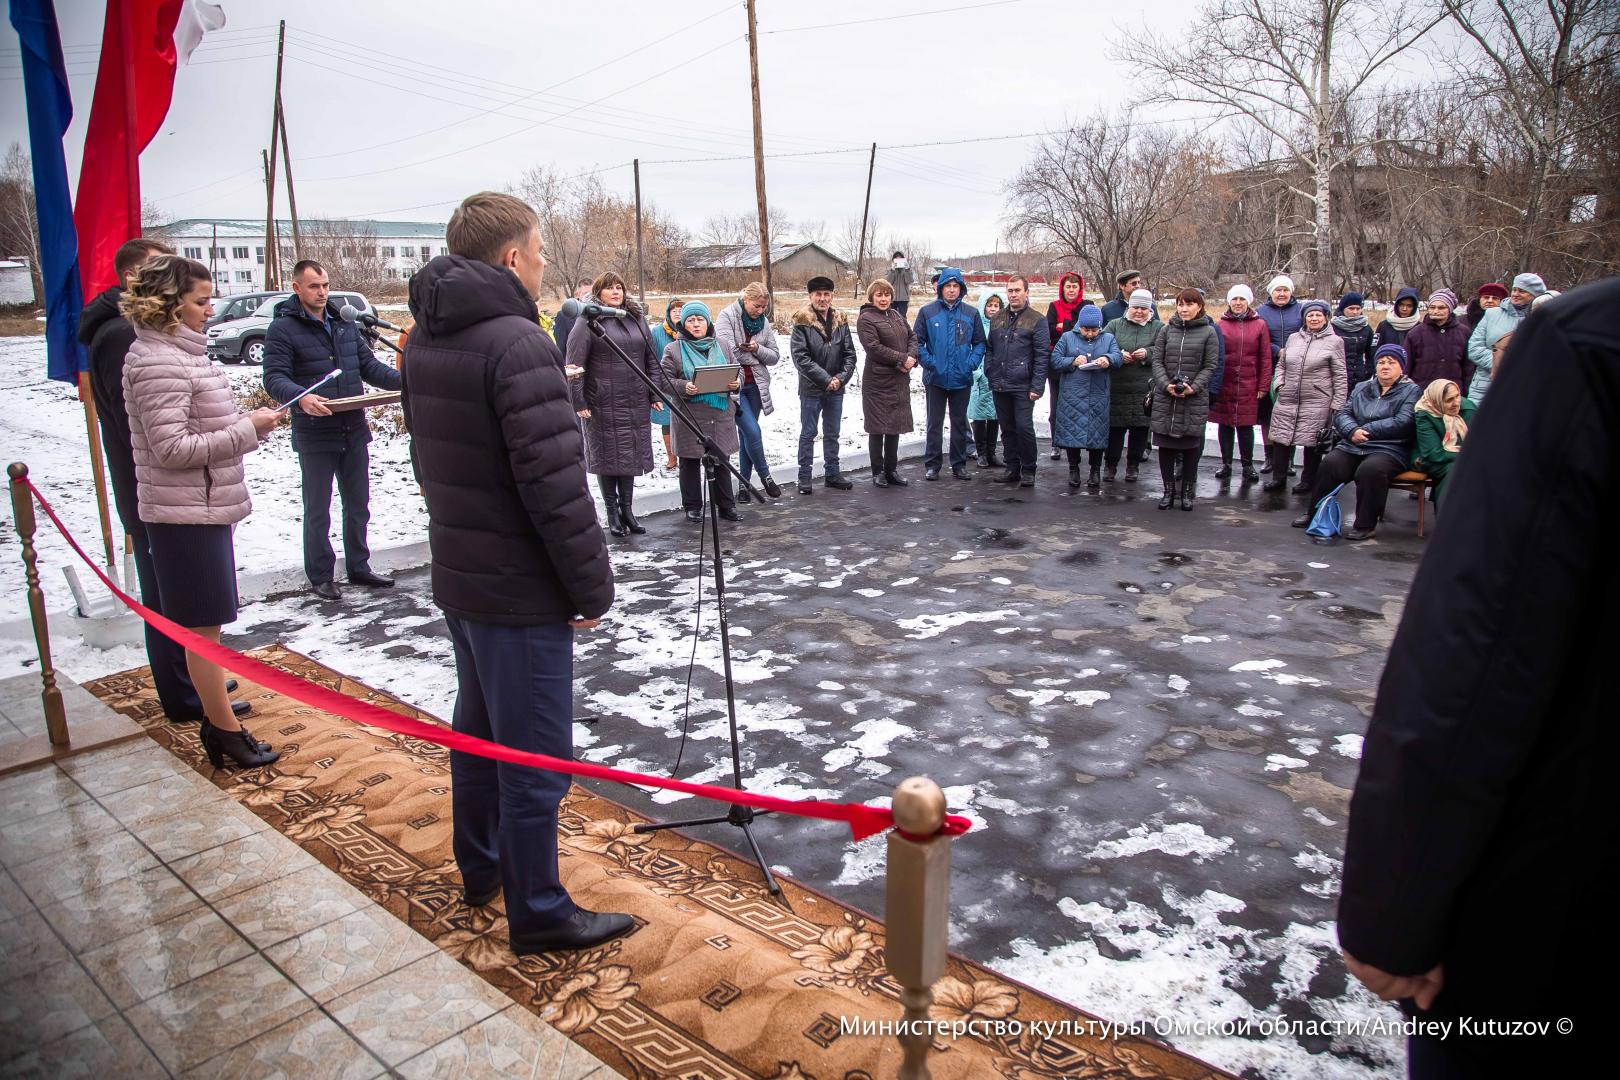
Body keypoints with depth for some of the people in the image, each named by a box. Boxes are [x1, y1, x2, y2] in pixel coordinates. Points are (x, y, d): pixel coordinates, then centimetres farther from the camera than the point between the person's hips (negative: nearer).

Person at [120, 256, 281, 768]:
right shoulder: (159, 363, -18)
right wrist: (248, 430, -19)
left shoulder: (178, 352, 13)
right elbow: (171, 448, -23)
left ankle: (213, 705, 33)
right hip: (187, 514, -10)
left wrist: (245, 421, 4)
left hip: (203, 508, 10)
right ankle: (226, 731, 8)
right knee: (202, 626, -1)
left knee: (204, 623, 19)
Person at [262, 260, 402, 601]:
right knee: (317, 510, 5)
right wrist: (302, 397, -33)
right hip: (314, 436, -5)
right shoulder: (283, 328, -5)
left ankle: (358, 566, 28)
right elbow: (274, 378, -13)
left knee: (358, 504, 14)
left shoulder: (345, 325, 13)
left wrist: (404, 381, -5)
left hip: (354, 431, 6)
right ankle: (320, 576, 16)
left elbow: (369, 365, 12)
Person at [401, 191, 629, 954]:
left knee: (478, 727, 23)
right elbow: (555, 484, -24)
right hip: (520, 590, -9)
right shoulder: (517, 344, -21)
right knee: (534, 754, 3)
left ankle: (482, 868, 41)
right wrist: (593, 586, -15)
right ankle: (538, 913, 17)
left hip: (456, 575, 10)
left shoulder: (425, 338, 8)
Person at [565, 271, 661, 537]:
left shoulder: (637, 318, 14)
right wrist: (578, 402, -13)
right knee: (608, 456, 2)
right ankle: (612, 513, 11)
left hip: (635, 403, 5)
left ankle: (627, 509, 18)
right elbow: (574, 364, -8)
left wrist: (655, 395, 11)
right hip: (603, 403, -5)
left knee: (632, 455, 8)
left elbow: (651, 360, 16)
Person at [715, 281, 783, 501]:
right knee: (752, 431, -12)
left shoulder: (764, 322, 9)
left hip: (755, 385, 5)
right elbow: (725, 351, -17)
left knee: (746, 434, 8)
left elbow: (774, 356, 8)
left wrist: (757, 349, -11)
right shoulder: (727, 316, -8)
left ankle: (744, 484, 15)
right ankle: (765, 476, 7)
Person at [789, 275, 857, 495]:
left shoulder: (840, 321, 5)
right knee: (808, 434, 4)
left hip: (836, 389, 4)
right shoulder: (802, 322, -8)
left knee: (832, 434, 13)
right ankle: (804, 477, 11)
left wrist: (841, 378, -10)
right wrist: (826, 379, -17)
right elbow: (800, 357, -15)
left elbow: (849, 353, 5)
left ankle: (831, 474, 24)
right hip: (811, 389, -4)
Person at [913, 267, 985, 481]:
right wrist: (928, 362, -10)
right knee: (935, 423, 6)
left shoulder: (972, 313, 3)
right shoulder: (927, 312, -2)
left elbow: (979, 343, 7)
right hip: (935, 378, -2)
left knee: (960, 423, 11)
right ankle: (932, 465, 13)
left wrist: (971, 363, -7)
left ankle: (959, 464, 21)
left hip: (962, 379, 2)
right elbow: (917, 341, 0)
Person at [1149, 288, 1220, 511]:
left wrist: (1194, 387, -13)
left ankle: (1188, 492, 14)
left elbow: (1210, 366, 1)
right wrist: (1166, 385, -10)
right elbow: (1157, 361, 5)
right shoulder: (1166, 329, 9)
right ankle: (1168, 490, 15)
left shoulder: (1208, 332, 3)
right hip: (1165, 397, 2)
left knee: (1191, 445, 2)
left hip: (1195, 399, -2)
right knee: (1166, 444, 4)